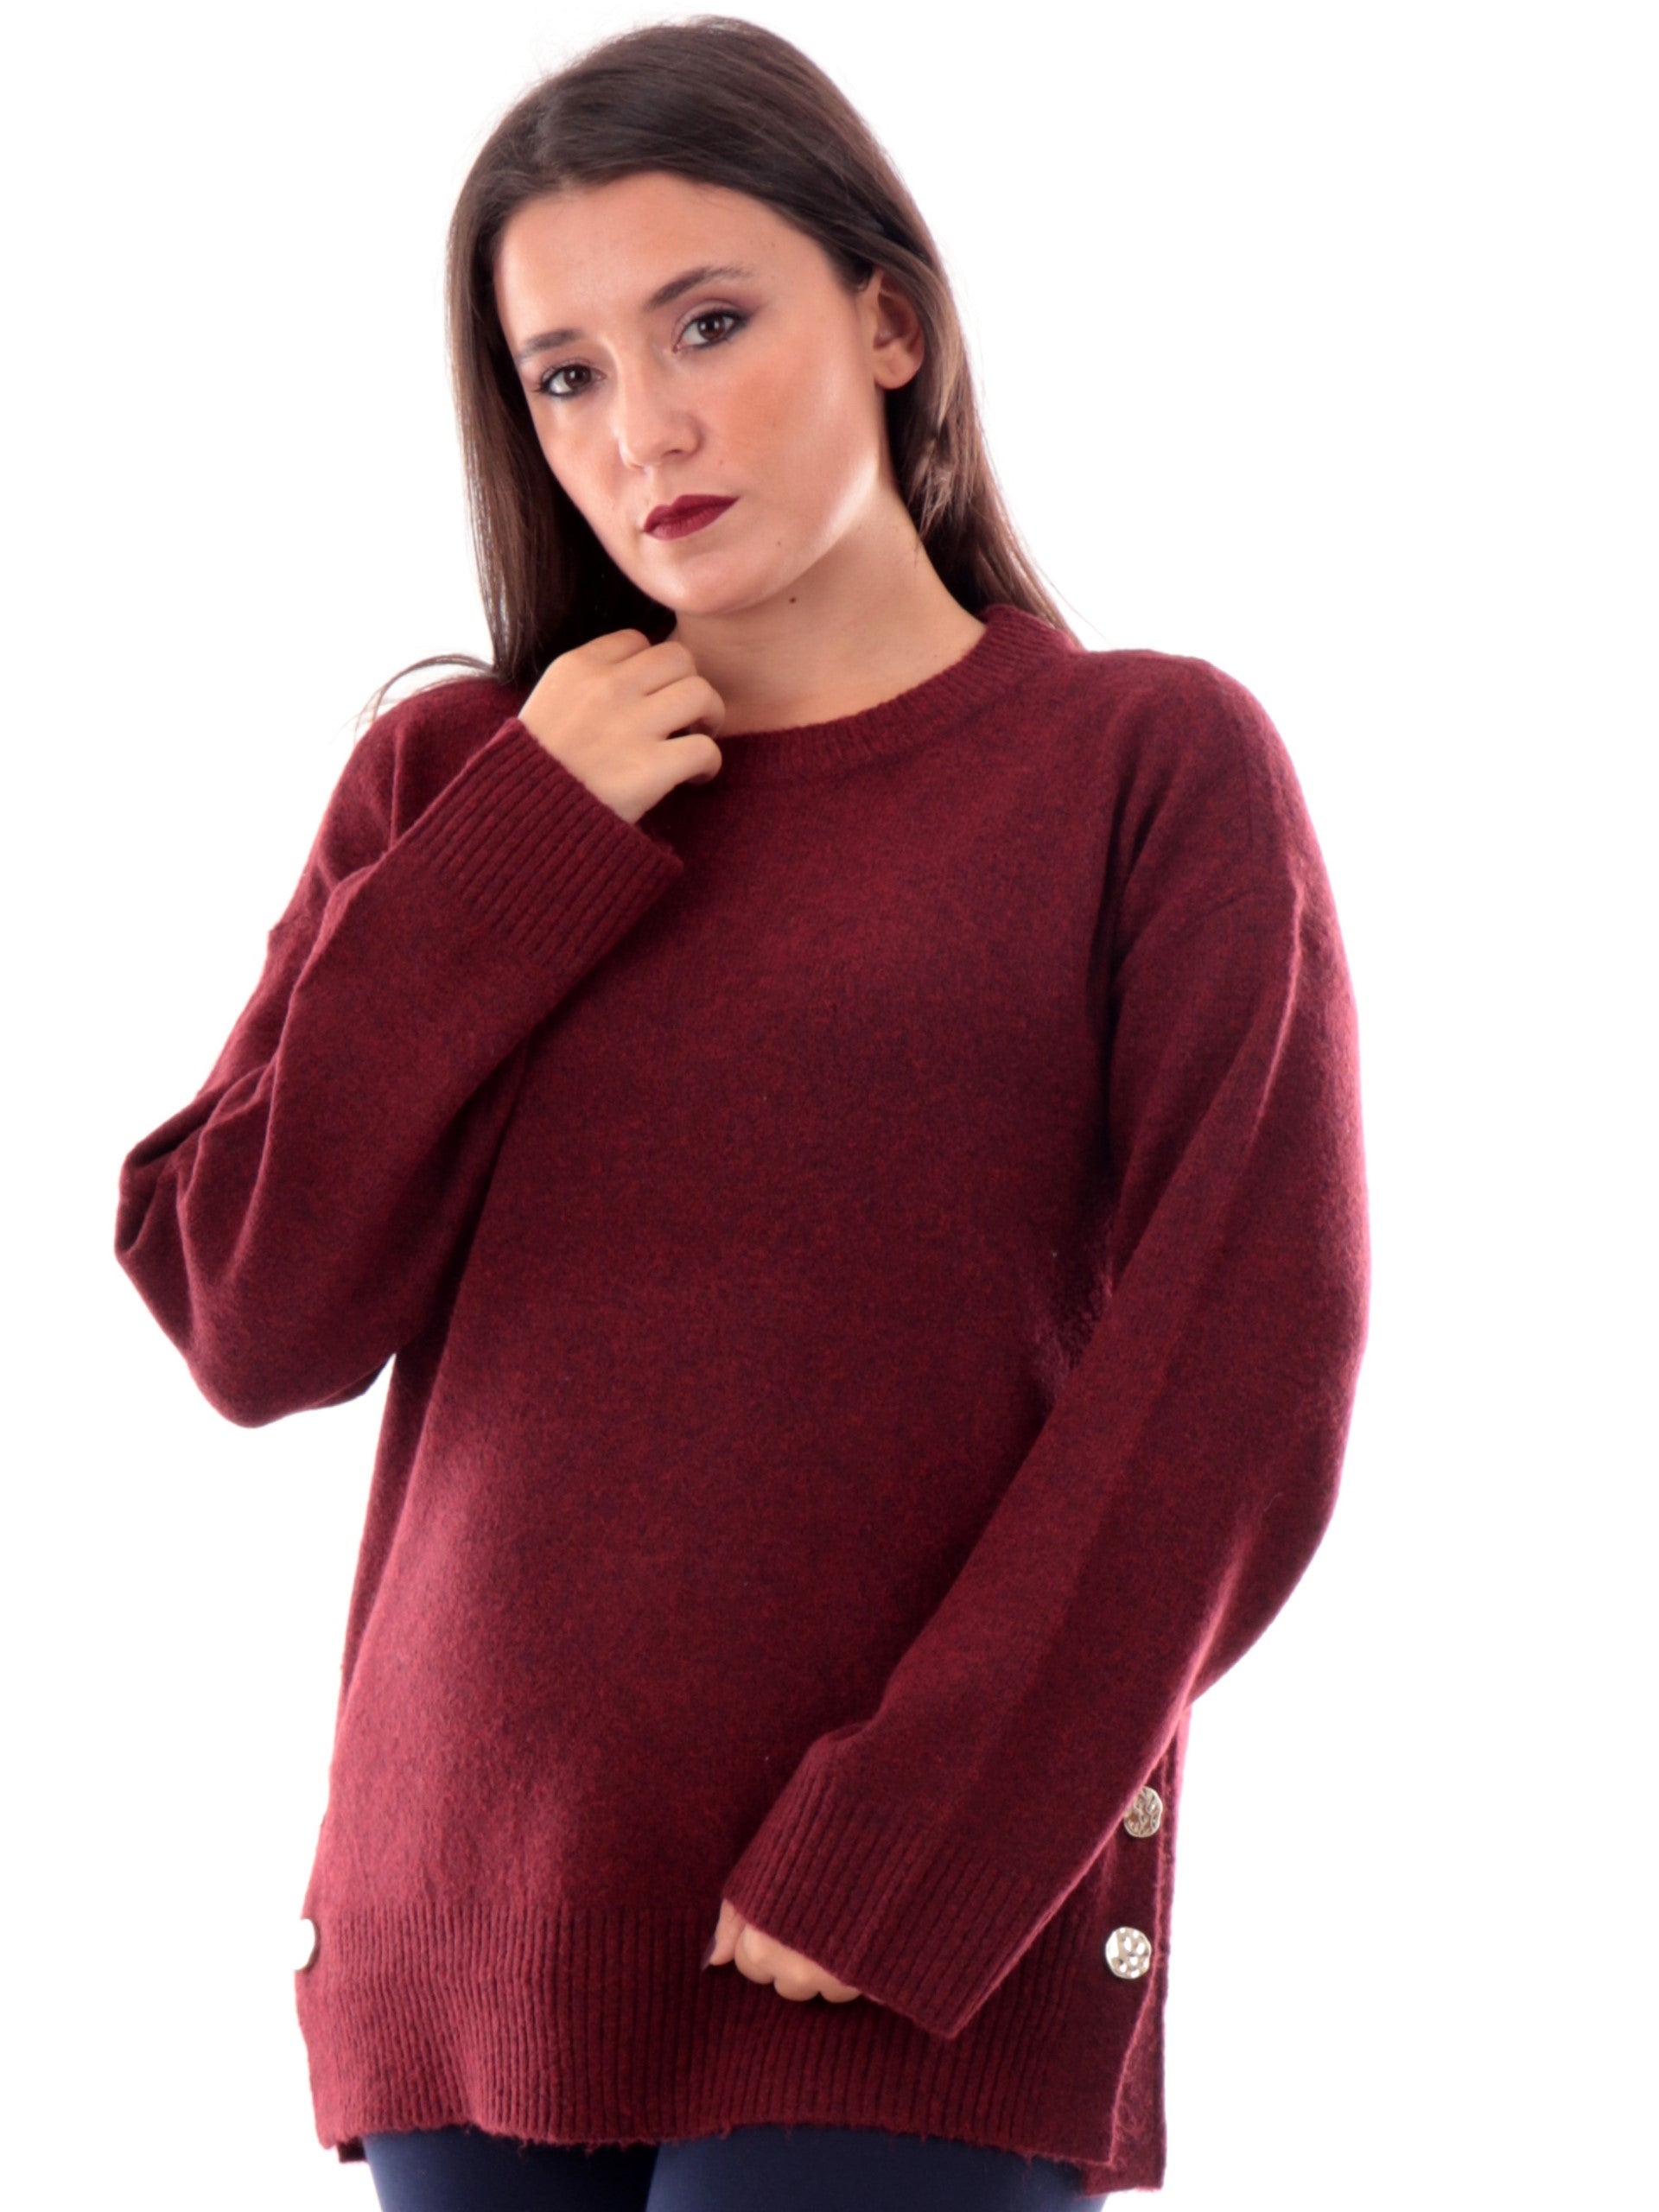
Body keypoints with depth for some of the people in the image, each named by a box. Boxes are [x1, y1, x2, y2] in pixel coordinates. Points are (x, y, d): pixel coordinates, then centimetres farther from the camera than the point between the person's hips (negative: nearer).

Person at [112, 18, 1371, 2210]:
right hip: (463, 1944, 4)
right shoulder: (451, 784, 12)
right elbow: (253, 1324, 3)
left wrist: (899, 1861, -12)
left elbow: (1240, 1388, -6)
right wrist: (527, 856, -1)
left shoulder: (1152, 767, 2)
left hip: (910, 1983, -3)